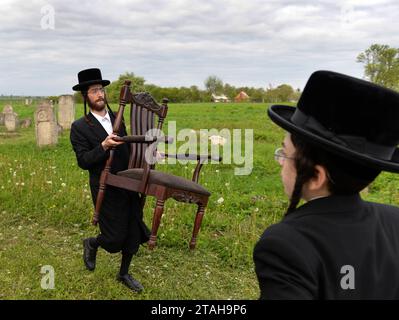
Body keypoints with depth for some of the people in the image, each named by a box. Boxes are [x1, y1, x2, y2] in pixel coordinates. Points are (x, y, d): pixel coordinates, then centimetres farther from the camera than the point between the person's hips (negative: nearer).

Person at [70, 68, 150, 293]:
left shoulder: (118, 118, 8)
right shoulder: (79, 127, -8)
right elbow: (83, 161, -14)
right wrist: (104, 146, -27)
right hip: (107, 190, -6)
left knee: (134, 232, 12)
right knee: (115, 238, -3)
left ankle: (124, 274, 33)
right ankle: (92, 244, 33)